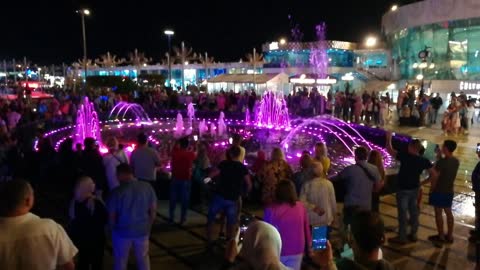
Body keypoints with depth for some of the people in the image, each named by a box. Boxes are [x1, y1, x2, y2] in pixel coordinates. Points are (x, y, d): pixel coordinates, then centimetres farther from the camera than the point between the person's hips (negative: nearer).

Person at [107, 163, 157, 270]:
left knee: (120, 261, 19)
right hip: (143, 230, 2)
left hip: (122, 231, -2)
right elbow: (153, 210, -3)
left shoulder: (117, 191, -19)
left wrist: (114, 229, 10)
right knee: (143, 258, 21)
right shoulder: (147, 187, -11)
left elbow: (111, 216, -10)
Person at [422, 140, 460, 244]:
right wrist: (441, 157, 13)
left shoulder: (442, 161, -22)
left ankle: (441, 236, 12)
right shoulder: (456, 161, 1)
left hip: (439, 191, -7)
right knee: (448, 212, 15)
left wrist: (432, 189, -4)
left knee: (438, 213, 4)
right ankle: (450, 236, 24)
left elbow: (434, 177, -19)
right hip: (449, 191, 7)